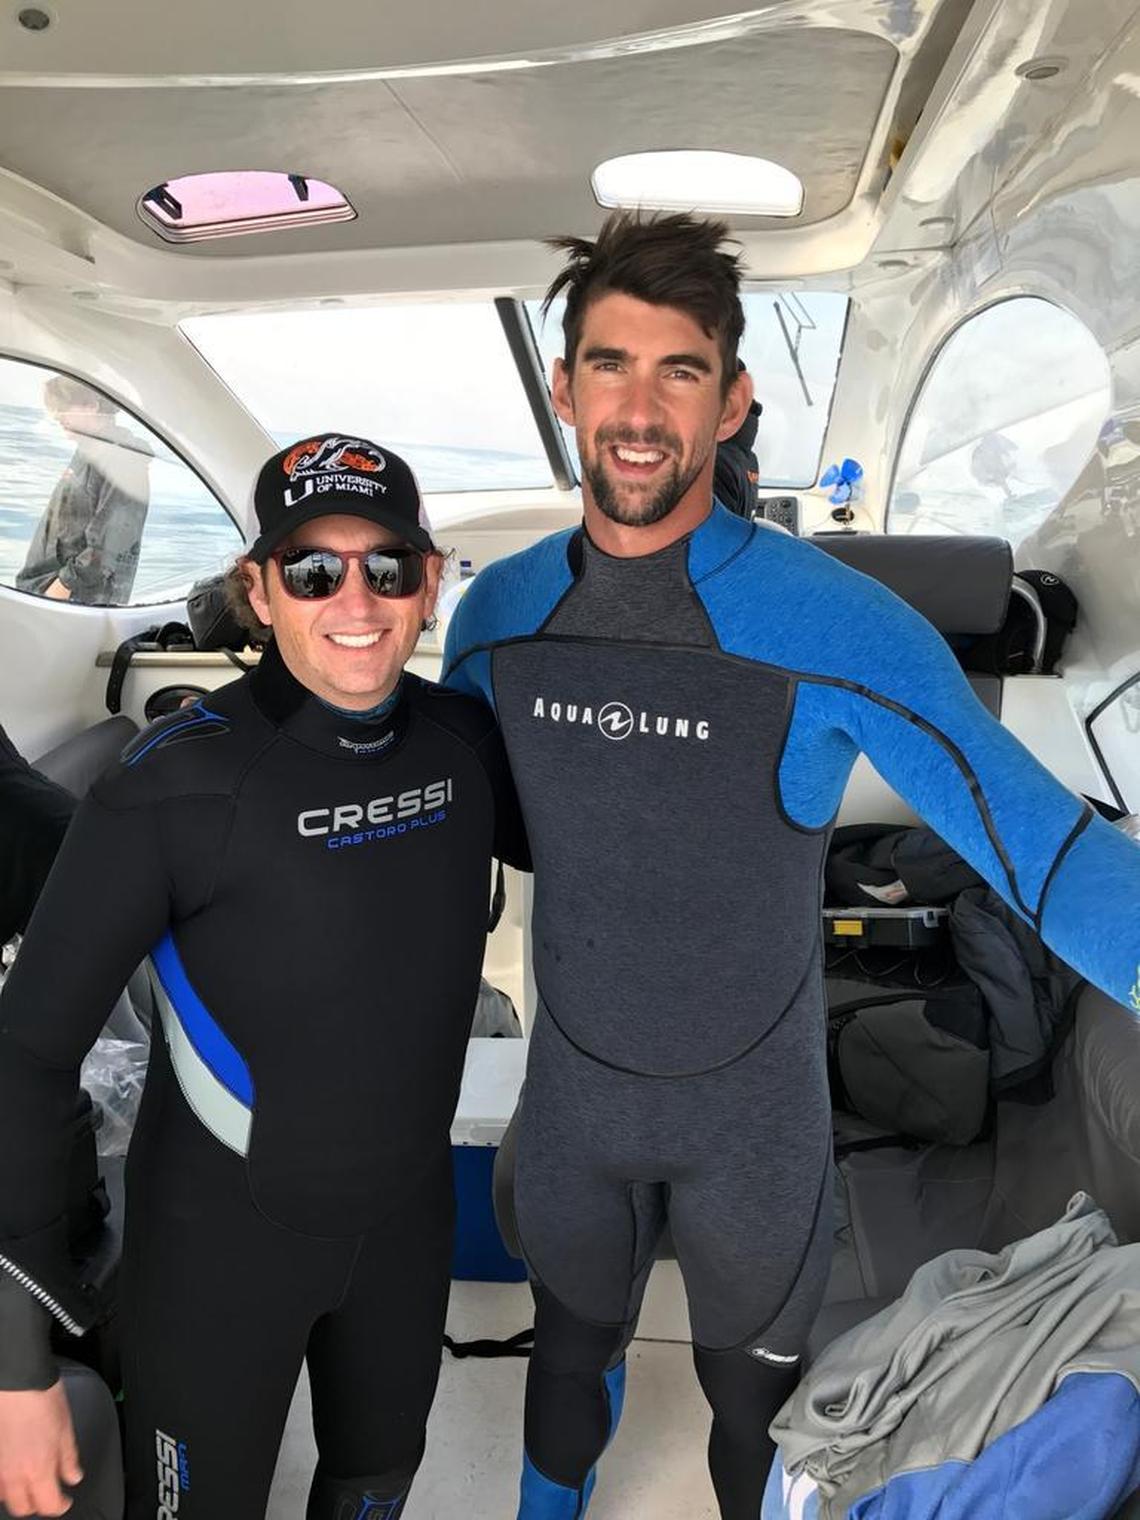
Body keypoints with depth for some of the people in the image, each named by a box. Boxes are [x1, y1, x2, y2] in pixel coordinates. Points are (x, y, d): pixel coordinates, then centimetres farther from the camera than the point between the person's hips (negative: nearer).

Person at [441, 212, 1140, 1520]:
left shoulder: (837, 627, -25)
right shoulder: (498, 611, -10)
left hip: (754, 1108, -3)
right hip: (572, 1088, 4)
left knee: (753, 1400, 23)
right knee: (569, 1355, 30)